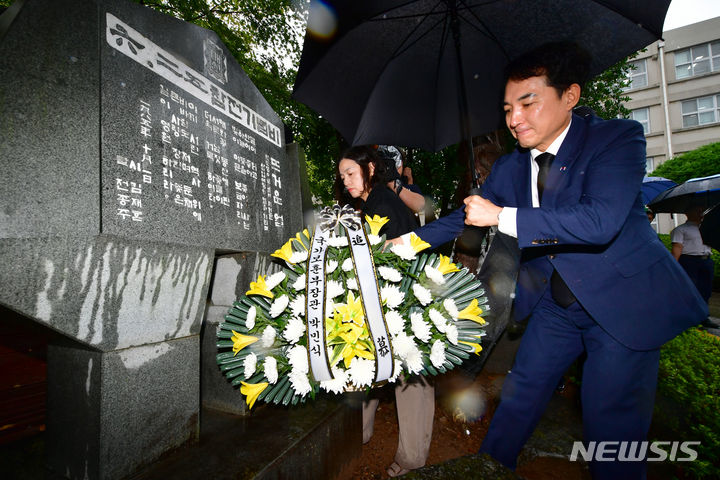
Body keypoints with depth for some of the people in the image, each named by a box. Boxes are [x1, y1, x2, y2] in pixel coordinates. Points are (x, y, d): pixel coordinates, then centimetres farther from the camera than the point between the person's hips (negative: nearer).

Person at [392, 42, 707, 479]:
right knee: (519, 395, 14)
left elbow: (599, 220, -31)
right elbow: (468, 217, 7)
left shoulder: (618, 138, -15)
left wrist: (502, 217, -29)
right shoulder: (510, 167, 1)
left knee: (611, 423, 3)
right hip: (555, 303, 5)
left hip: (624, 301, -4)